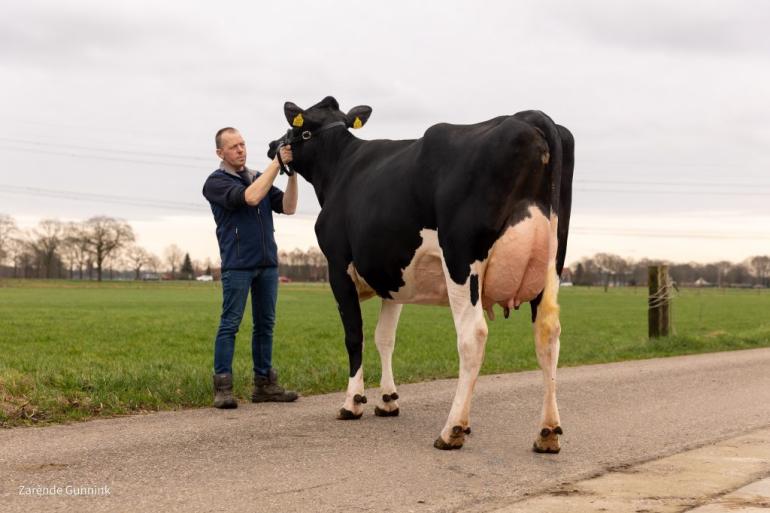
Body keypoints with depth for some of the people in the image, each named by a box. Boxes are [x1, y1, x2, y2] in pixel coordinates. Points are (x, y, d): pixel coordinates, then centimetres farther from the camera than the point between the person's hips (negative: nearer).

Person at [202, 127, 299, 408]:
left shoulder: (259, 178, 17)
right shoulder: (216, 182, -2)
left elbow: (287, 207, 5)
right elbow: (251, 198, -19)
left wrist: (292, 174, -8)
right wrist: (276, 163, -16)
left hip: (267, 263, 6)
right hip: (237, 264, -6)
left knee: (265, 324, 8)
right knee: (230, 324, -6)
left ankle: (264, 384, 14)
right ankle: (223, 387, -5)